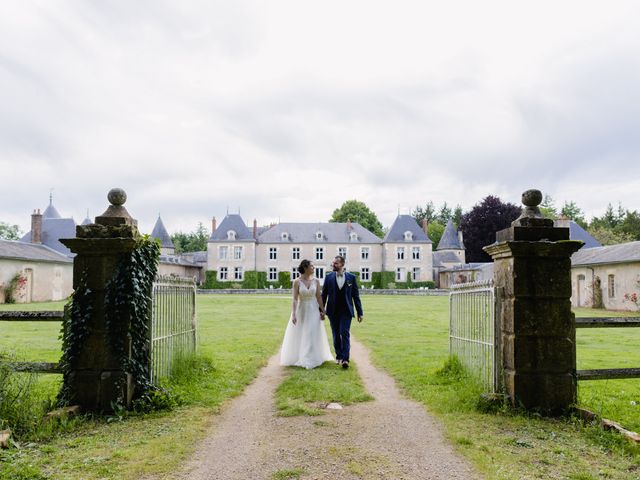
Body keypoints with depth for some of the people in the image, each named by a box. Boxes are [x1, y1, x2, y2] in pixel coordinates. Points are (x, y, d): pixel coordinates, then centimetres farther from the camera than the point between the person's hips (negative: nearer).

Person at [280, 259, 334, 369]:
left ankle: (311, 360, 10)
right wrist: (293, 314, -20)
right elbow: (295, 299, -13)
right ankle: (298, 358, 25)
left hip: (313, 311, 2)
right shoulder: (297, 281, -10)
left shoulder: (316, 281, -1)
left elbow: (319, 297, 2)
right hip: (301, 311, -2)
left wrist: (322, 311, 1)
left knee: (312, 335, 1)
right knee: (299, 336, 8)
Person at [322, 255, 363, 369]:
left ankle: (345, 359, -12)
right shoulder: (329, 277, 2)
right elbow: (324, 294, 5)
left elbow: (356, 295, 3)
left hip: (346, 310, -2)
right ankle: (338, 356, 22)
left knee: (345, 334, -11)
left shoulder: (351, 277, 0)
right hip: (333, 311, 2)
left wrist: (359, 312, 1)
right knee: (336, 335, 9)